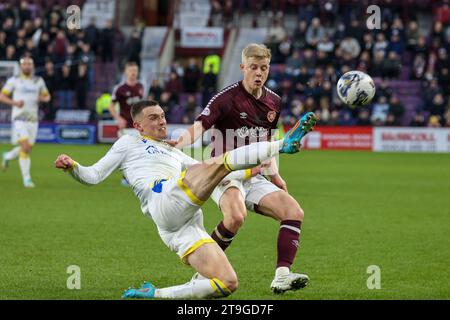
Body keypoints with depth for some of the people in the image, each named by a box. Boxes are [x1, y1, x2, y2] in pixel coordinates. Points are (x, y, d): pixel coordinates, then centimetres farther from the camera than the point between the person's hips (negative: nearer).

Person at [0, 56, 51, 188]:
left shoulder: (38, 81, 10)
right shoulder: (14, 80, 0)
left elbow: (47, 96, 20)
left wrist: (43, 98, -5)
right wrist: (14, 102, -16)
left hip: (33, 119, 4)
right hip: (19, 119, -4)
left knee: (28, 149, 8)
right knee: (25, 148, -17)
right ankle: (26, 179, -9)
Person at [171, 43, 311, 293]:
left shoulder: (274, 102, 10)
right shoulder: (227, 98, -13)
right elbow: (199, 127, -27)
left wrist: (274, 174, 15)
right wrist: (179, 143, -48)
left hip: (255, 178, 7)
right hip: (225, 175, -7)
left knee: (294, 211, -13)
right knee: (236, 216, -35)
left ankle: (282, 276, -18)